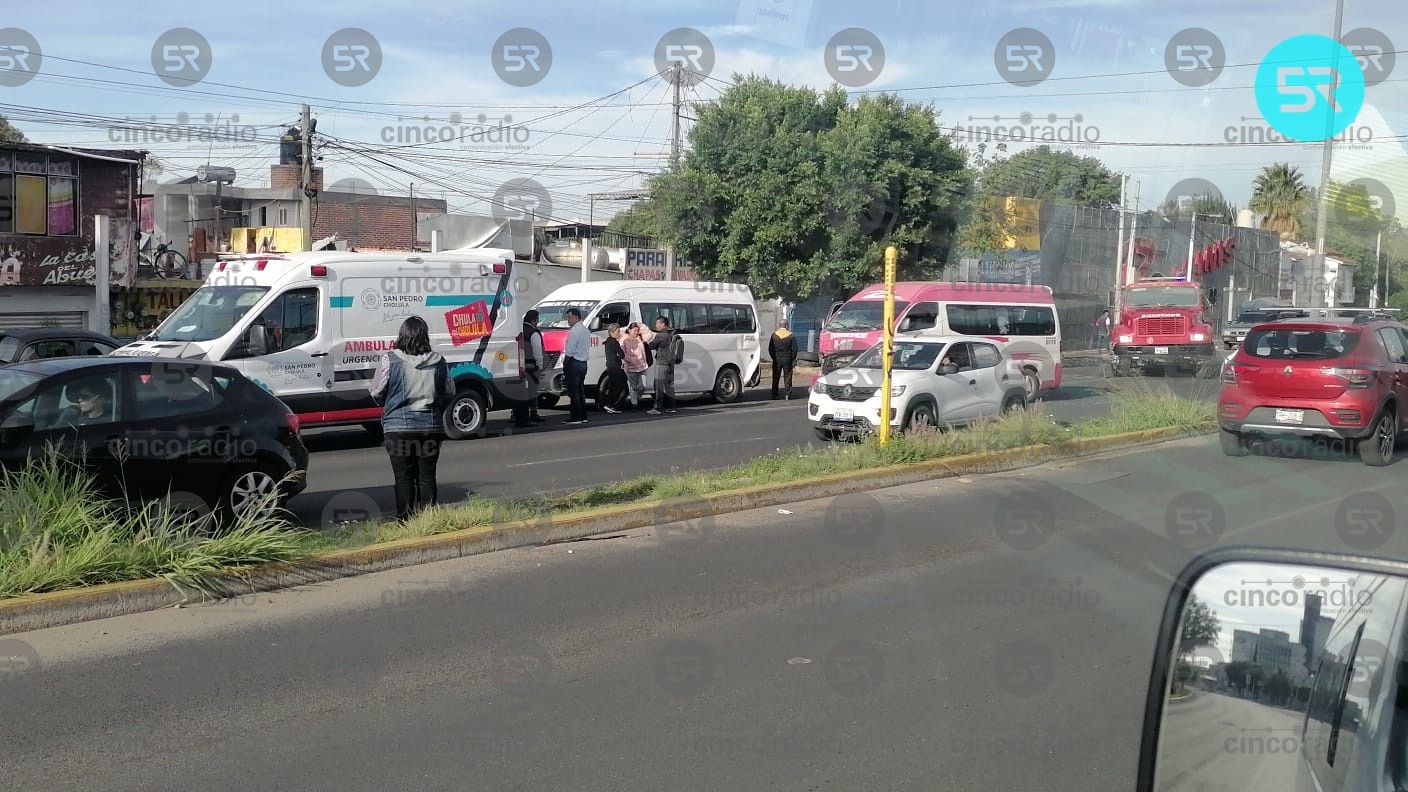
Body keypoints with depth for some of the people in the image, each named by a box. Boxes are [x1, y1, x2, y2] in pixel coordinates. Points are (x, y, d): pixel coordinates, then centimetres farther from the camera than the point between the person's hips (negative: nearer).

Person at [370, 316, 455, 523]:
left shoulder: (390, 360, -9)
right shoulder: (438, 361, -1)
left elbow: (377, 393, -3)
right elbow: (449, 393, 8)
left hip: (398, 428, -2)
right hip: (431, 427, 2)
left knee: (403, 477, 5)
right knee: (427, 477, 9)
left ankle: (406, 521, 6)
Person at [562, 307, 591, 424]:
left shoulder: (574, 331, -15)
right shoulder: (586, 330, 13)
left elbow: (569, 351, -19)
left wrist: (565, 363, -6)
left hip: (574, 363, -9)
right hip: (583, 363, 9)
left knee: (573, 392, -6)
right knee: (581, 390, 14)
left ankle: (576, 417, -7)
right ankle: (583, 416, 16)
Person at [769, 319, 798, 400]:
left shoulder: (774, 335, -2)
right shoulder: (791, 335, -5)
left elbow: (770, 349, 0)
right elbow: (794, 349, -4)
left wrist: (774, 358, 10)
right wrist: (793, 359, 6)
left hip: (777, 359, 1)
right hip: (787, 359, -1)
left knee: (775, 378, 6)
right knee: (787, 377, 5)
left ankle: (774, 395, 5)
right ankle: (788, 394, 3)